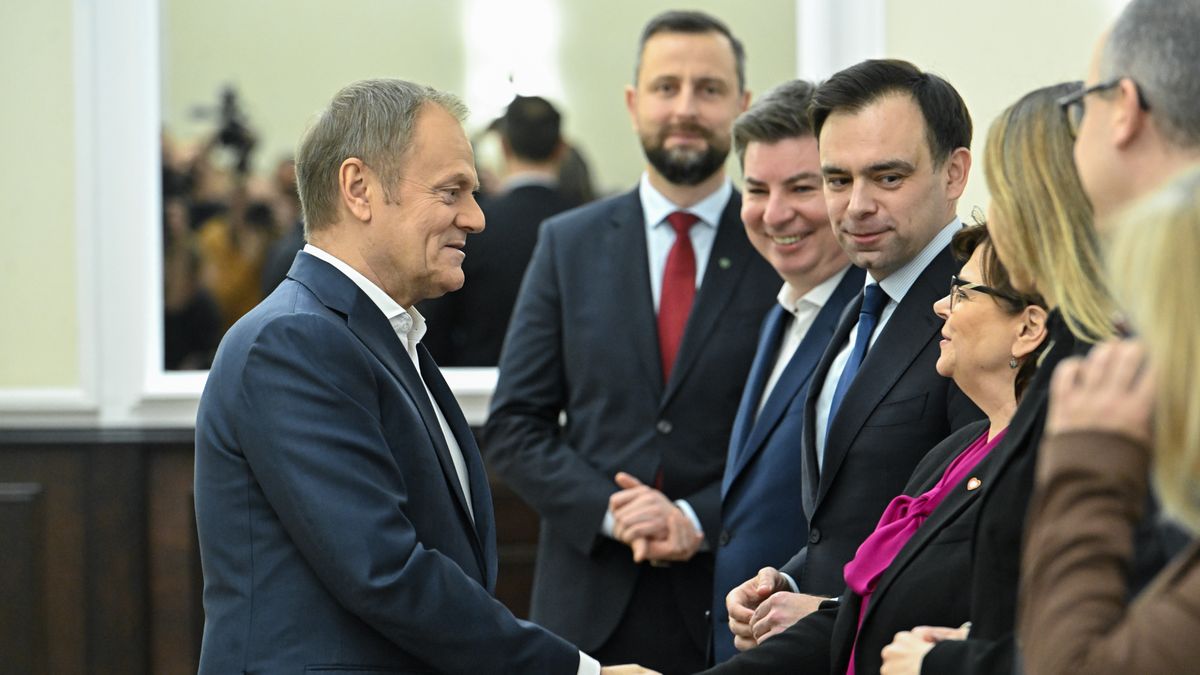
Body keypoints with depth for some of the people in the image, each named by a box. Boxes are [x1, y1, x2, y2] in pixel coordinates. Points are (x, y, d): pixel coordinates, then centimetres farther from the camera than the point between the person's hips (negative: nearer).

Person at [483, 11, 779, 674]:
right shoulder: (569, 244, 8)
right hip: (590, 603, 2)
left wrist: (699, 520, -13)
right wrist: (610, 512, -9)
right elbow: (512, 425, 5)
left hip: (732, 609, -1)